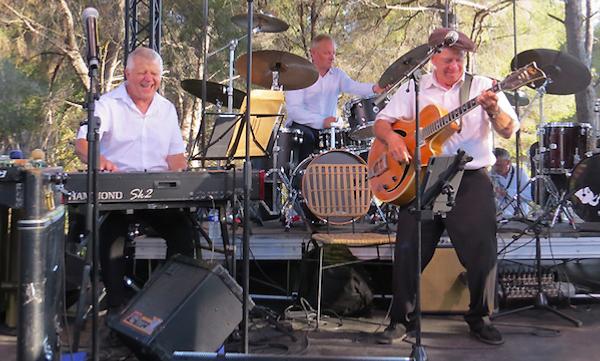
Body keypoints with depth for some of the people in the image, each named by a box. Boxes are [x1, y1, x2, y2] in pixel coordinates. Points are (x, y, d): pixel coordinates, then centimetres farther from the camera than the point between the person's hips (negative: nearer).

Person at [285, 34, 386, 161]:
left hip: (327, 129, 4)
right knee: (306, 137, -34)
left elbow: (353, 86, -13)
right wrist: (321, 121, -30)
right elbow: (294, 110, -17)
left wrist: (374, 88, -36)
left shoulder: (337, 74, 8)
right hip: (301, 126, -4)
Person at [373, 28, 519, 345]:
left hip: (471, 179, -1)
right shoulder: (413, 89, 11)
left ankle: (480, 318, 16)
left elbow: (510, 130, -4)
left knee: (482, 248, -7)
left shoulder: (482, 86, 5)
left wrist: (493, 110, -26)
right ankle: (403, 319, 14)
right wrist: (391, 137, -15)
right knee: (408, 249, -3)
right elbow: (381, 122, 8)